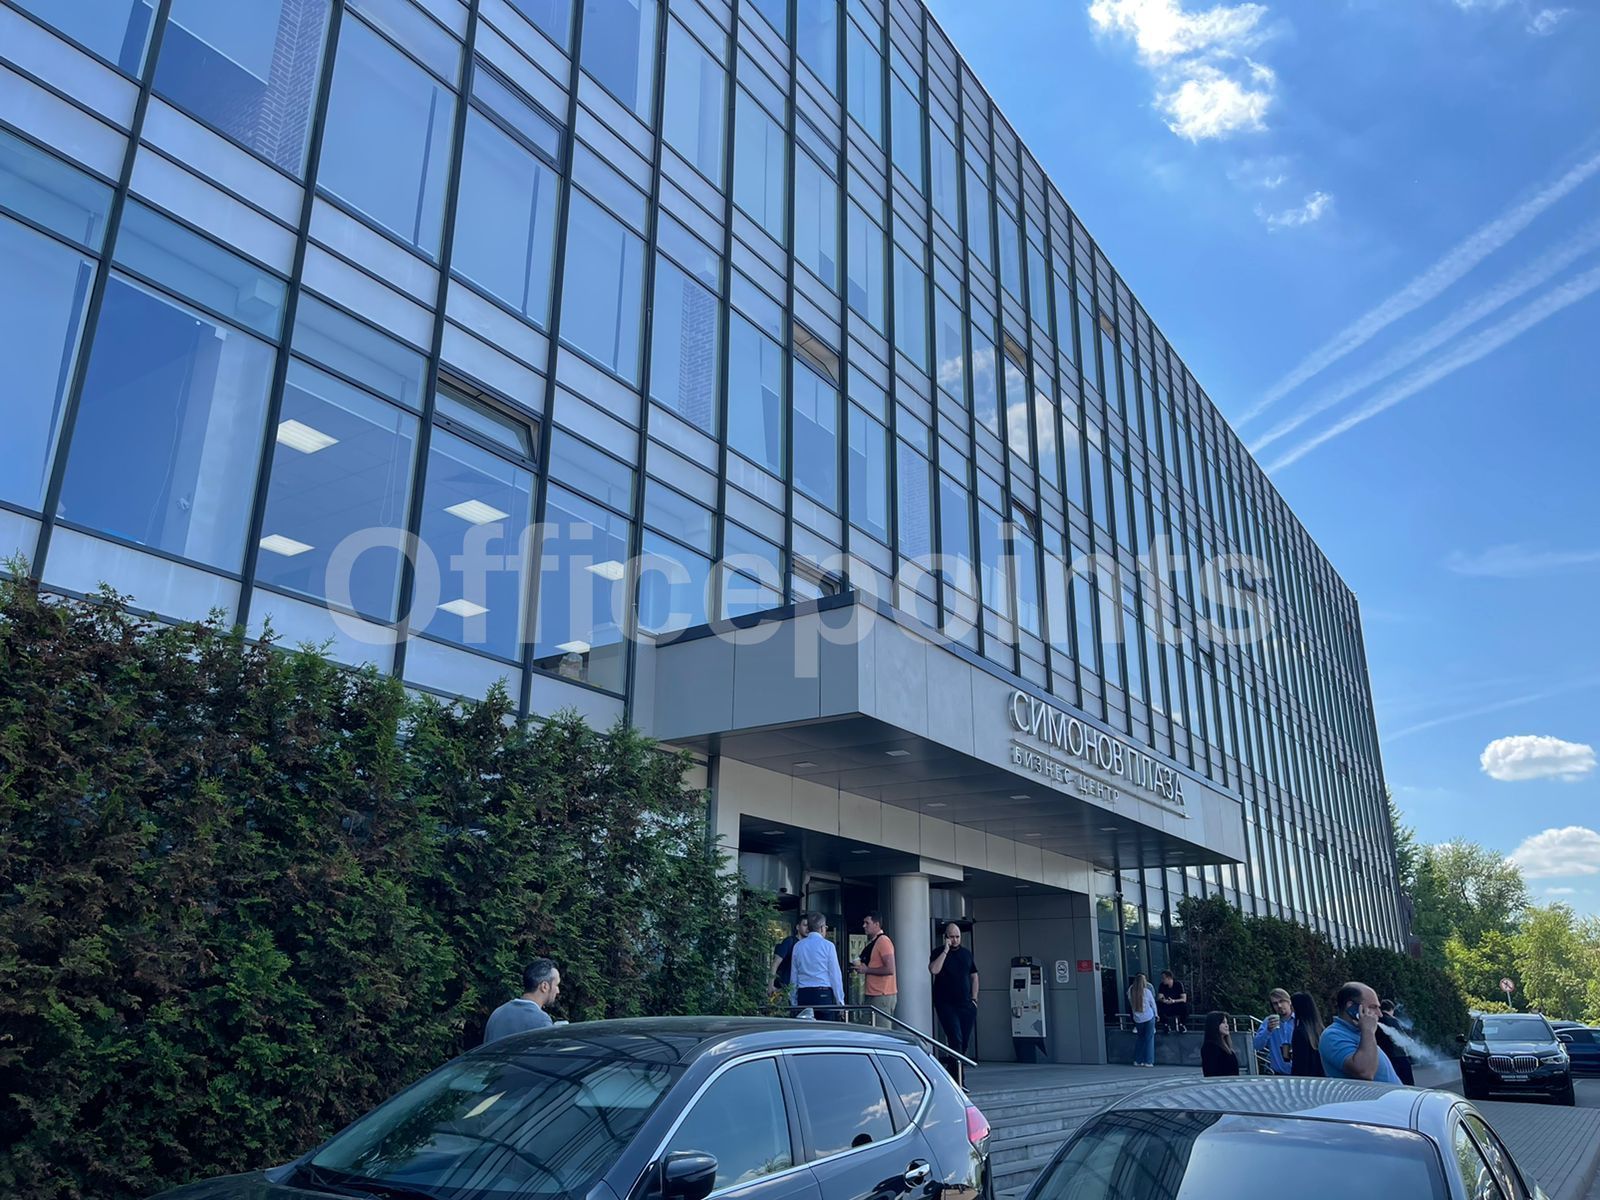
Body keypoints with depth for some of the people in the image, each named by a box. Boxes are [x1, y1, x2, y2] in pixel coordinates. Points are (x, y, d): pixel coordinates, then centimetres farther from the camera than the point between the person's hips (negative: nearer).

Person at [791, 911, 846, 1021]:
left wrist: (794, 1001, 16)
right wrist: (840, 1002, 2)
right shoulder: (827, 945, -3)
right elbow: (835, 975, -3)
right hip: (824, 994, -4)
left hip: (803, 995, 4)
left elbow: (794, 976, 10)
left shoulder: (798, 946, 8)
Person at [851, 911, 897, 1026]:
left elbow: (889, 969, -20)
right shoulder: (871, 942, 14)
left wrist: (866, 970, -15)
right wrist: (860, 967, 9)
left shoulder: (883, 941, -13)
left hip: (882, 996, -9)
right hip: (872, 995, 9)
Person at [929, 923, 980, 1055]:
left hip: (965, 1004, 4)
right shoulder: (939, 952, -2)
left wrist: (974, 999, 8)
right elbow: (933, 970, -20)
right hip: (946, 1003, -4)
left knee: (966, 1040, 6)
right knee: (955, 1038, -13)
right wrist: (945, 951, -19)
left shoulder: (966, 953, 12)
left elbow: (974, 976, 16)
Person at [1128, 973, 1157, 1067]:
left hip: (1137, 1019, 3)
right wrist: (1156, 1014, 14)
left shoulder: (1131, 991, -7)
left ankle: (1137, 1061, 16)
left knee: (1140, 1038, 17)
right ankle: (1148, 1061, 5)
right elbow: (1153, 1004, 0)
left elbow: (1131, 1004, 1)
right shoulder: (1146, 991, -12)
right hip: (1149, 1018, -3)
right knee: (1149, 1039, 5)